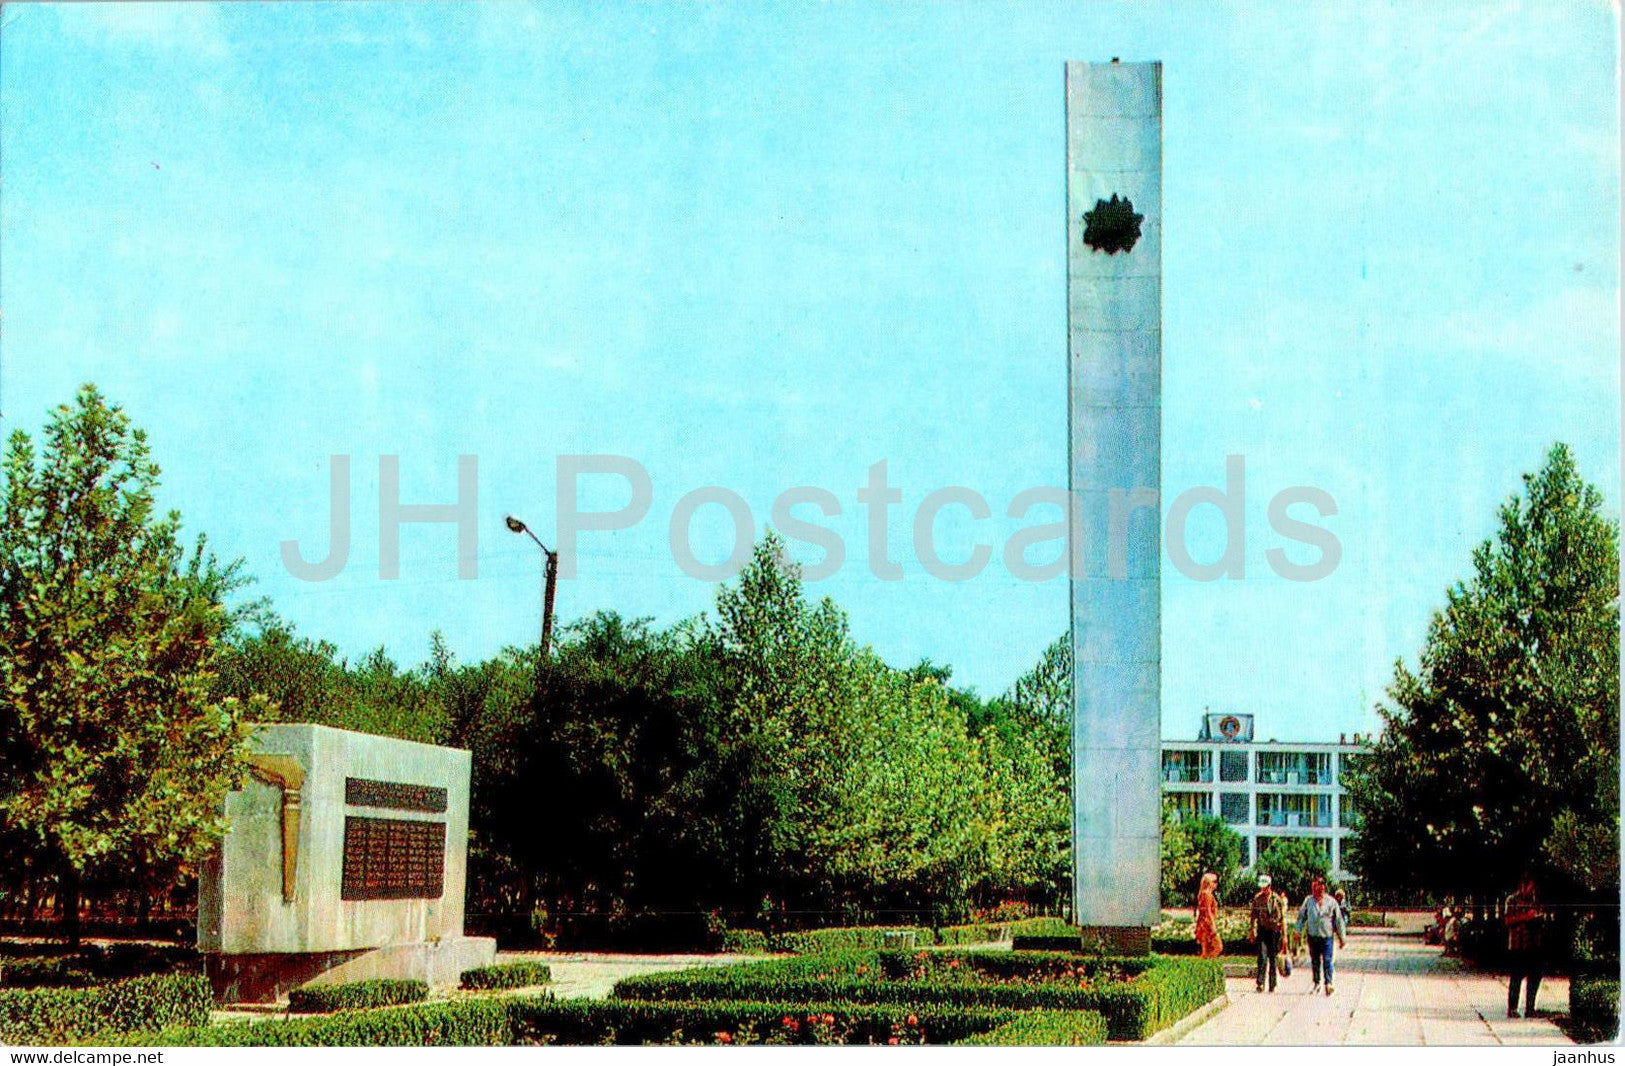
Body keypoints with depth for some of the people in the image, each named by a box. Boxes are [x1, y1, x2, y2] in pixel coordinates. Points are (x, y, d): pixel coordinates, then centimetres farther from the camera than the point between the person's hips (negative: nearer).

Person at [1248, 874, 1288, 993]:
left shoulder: (1277, 899, -3)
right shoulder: (1257, 899, 2)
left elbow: (1283, 917, 0)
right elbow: (1253, 915, 10)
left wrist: (1284, 935, -2)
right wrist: (1251, 931, 7)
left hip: (1274, 931, -1)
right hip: (1262, 930, 1)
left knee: (1273, 958, 4)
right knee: (1262, 957, -12)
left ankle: (1272, 985, 14)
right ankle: (1260, 983, -12)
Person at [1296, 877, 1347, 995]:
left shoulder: (1331, 902, -1)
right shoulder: (1308, 900, 4)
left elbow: (1338, 920, 5)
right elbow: (1301, 916, 11)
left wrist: (1341, 937, 5)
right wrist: (1299, 931, 6)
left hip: (1327, 936, -3)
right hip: (1312, 936, 3)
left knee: (1327, 960, -9)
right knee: (1314, 961, 9)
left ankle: (1328, 983, -6)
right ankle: (1316, 983, 20)